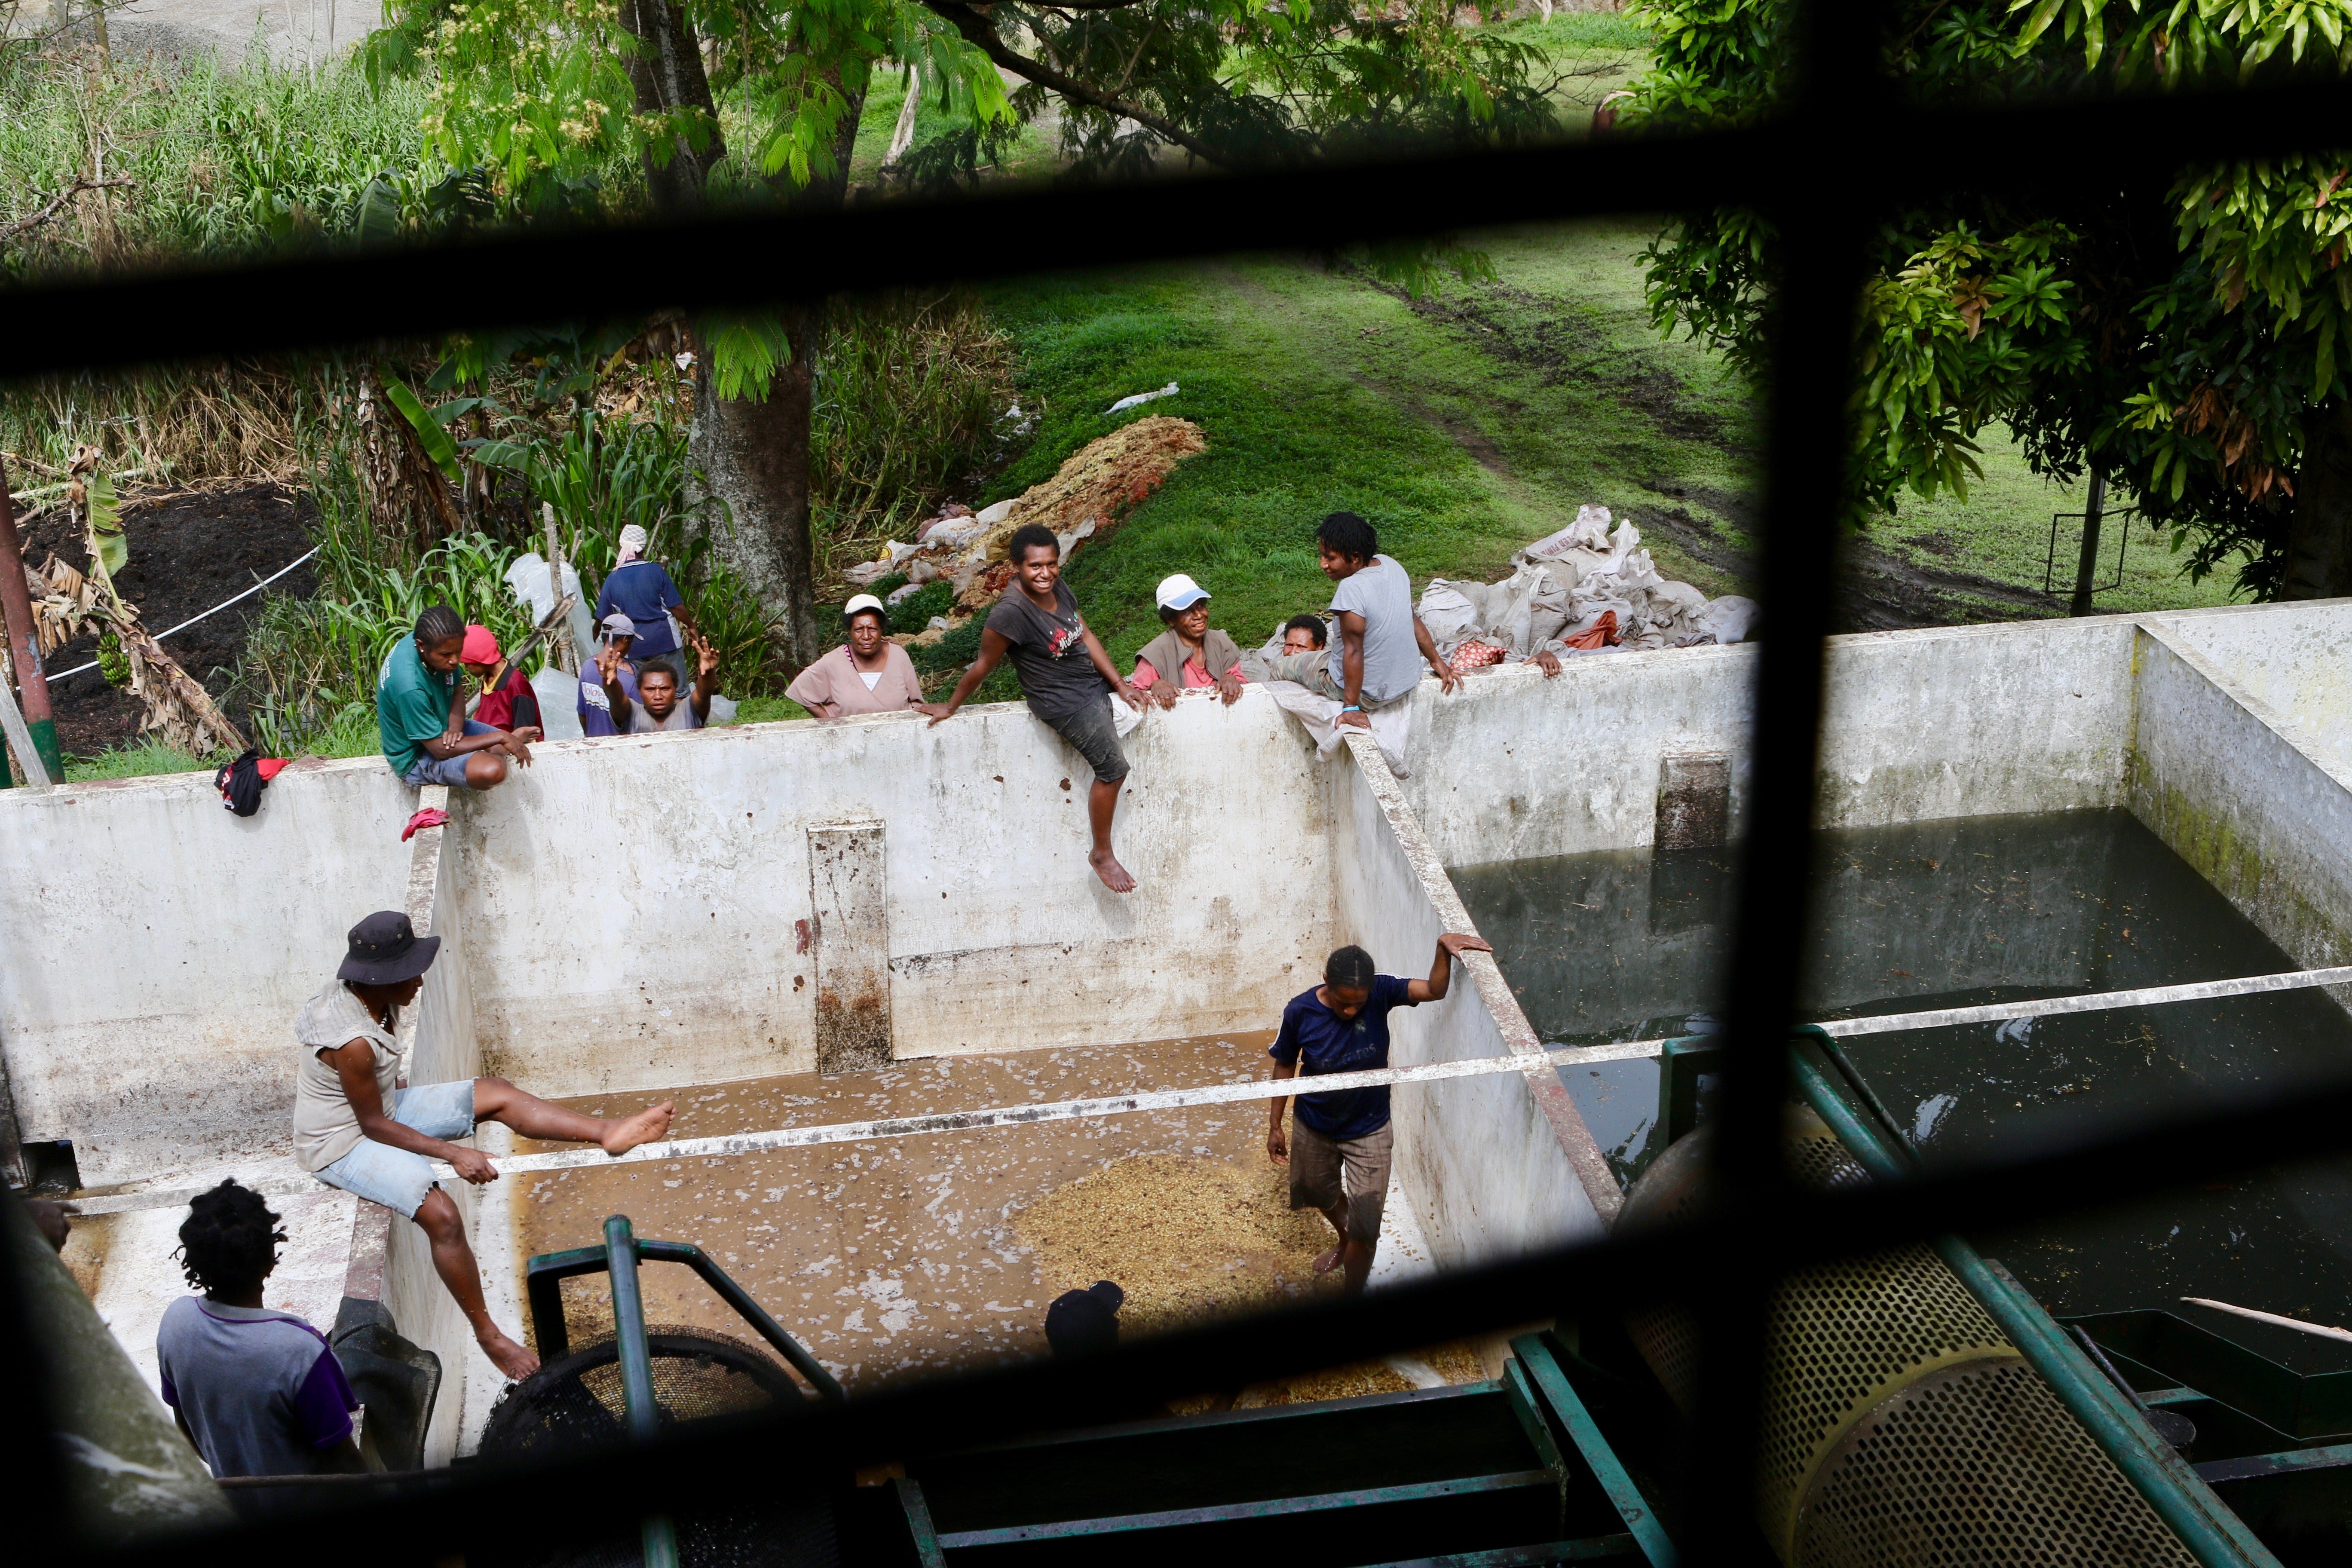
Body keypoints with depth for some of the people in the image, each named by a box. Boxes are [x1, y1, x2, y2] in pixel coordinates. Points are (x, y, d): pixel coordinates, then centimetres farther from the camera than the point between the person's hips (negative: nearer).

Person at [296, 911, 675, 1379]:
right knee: (442, 1216, -26)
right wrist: (454, 1154, -22)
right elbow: (374, 1126, -23)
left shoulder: (364, 997, -6)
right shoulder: (352, 1044, -33)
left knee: (497, 1094, 1)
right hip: (342, 1145, -10)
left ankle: (607, 1132, 0)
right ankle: (487, 1335, -13)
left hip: (382, 1106, 10)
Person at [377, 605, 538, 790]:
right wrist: (500, 738, -25)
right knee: (491, 770, -29)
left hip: (443, 727, 8)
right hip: (417, 760, -8)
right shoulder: (409, 687, -36)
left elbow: (457, 691, 4)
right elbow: (440, 749, -30)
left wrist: (455, 728, -17)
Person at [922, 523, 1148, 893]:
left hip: (1092, 685, 9)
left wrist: (1120, 685, 5)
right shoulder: (1011, 612, -30)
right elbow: (983, 665, -19)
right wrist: (951, 707, -7)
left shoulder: (1058, 588, -6)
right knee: (1113, 768, -5)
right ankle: (1102, 855, 10)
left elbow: (1086, 636, 4)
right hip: (1065, 702, -9)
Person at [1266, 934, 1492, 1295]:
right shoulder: (1300, 1011, -23)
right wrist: (1275, 1125, 0)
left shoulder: (1380, 992, -23)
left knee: (1365, 1227, 1)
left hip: (1368, 1130, -1)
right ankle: (1345, 1242, 63)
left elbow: (1435, 990, -32)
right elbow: (1285, 1067, -8)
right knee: (1322, 1195, 30)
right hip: (1314, 1128, 2)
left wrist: (1444, 946, -50)